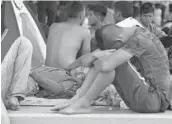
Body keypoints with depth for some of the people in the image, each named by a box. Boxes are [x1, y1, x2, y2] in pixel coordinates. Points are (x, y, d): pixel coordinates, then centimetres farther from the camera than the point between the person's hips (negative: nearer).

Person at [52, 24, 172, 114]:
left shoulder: (138, 40, -22)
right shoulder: (136, 31, 8)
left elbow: (106, 65, -29)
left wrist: (94, 60, -7)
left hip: (155, 100, -10)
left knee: (108, 64, -20)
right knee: (100, 63, 1)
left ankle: (83, 104, -12)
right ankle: (75, 100, -5)